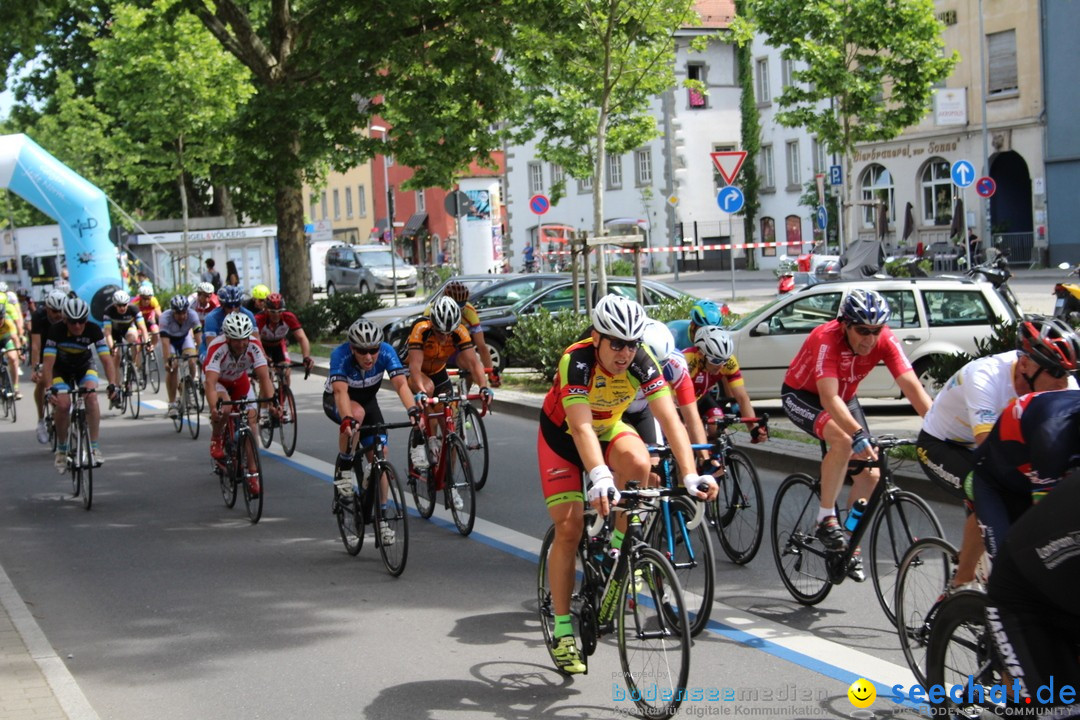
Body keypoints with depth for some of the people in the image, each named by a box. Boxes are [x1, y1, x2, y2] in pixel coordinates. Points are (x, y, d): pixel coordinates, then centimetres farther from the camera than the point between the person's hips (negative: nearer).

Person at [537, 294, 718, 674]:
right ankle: (562, 631, 0)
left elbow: (670, 419, -31)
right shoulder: (576, 361, -34)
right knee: (569, 527, -11)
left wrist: (690, 476, -44)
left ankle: (619, 547, -9)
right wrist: (600, 478, -60)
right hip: (561, 434, -2)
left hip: (609, 429, 2)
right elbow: (582, 428, -44)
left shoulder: (642, 362, -24)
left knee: (638, 462, -33)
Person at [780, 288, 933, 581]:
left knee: (870, 472, -5)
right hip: (801, 396, -5)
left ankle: (849, 543, 13)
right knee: (843, 440, -34)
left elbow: (911, 386, -29)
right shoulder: (826, 339, -35)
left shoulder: (885, 340, -22)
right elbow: (829, 398, -44)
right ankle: (826, 520, -19)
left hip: (844, 398, 6)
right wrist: (858, 435, -57)